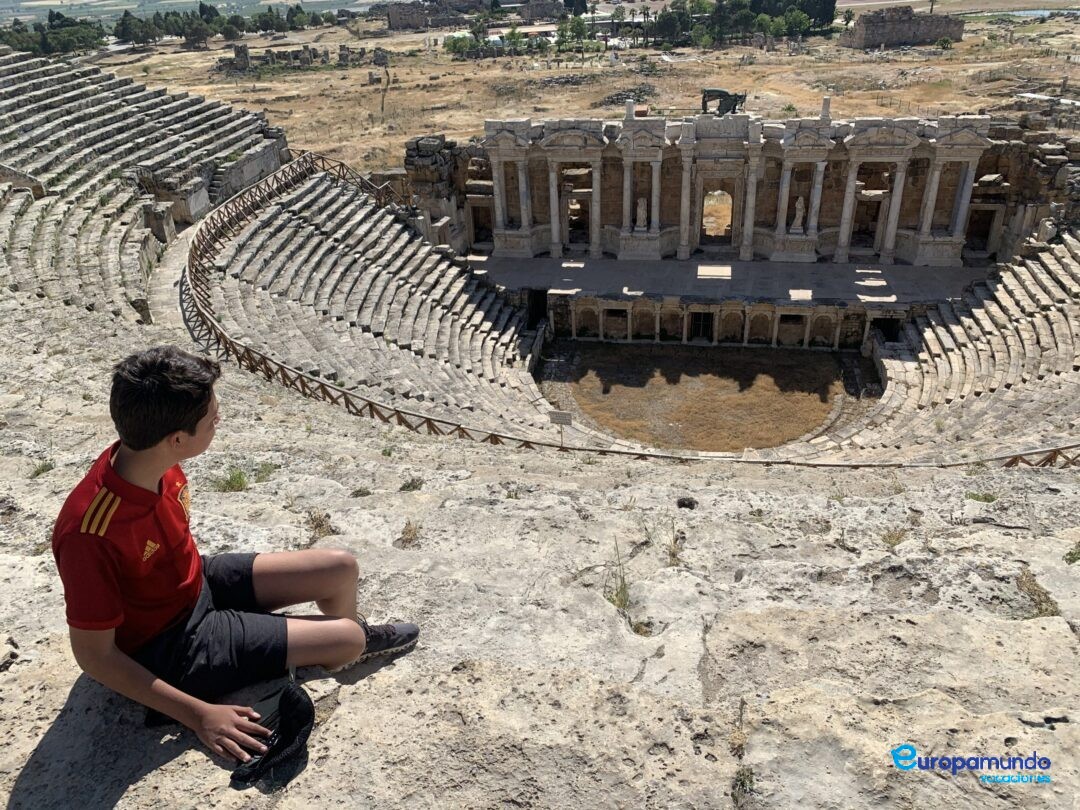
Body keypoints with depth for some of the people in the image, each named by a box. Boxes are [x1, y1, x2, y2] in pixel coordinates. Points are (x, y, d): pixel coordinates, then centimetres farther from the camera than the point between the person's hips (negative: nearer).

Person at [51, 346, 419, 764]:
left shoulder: (145, 458, -14)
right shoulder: (90, 533, -36)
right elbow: (94, 655, -25)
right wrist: (198, 714, -25)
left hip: (197, 584, 7)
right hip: (165, 648, -7)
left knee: (341, 568, 3)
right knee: (346, 639, -13)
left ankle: (356, 636, 34)